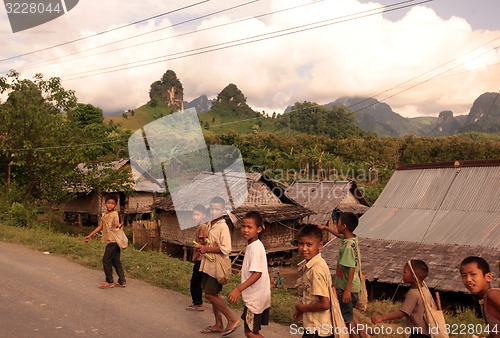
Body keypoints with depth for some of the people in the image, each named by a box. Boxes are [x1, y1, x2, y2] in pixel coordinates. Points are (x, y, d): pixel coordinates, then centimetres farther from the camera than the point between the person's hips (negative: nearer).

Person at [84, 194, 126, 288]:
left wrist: (118, 225, -44)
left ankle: (110, 281, 8)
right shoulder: (104, 215, 15)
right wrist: (90, 236, 22)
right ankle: (122, 281, 18)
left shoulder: (115, 214, -9)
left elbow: (116, 223, -22)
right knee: (116, 261, 11)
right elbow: (100, 227, 20)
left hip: (113, 241, -8)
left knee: (106, 260, -4)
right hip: (109, 241, 8)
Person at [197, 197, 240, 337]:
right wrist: (202, 247, 4)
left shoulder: (223, 227, -17)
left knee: (210, 294, -6)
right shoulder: (209, 225, 9)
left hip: (217, 266, -8)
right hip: (208, 265, 9)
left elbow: (225, 249, -25)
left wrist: (207, 249, -19)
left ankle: (233, 319, 5)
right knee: (214, 295, 14)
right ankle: (218, 325, 26)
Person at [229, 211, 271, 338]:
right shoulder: (253, 245, 8)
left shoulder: (255, 247, -20)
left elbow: (257, 273, -28)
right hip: (256, 297, 9)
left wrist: (238, 289, -29)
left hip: (255, 298, -9)